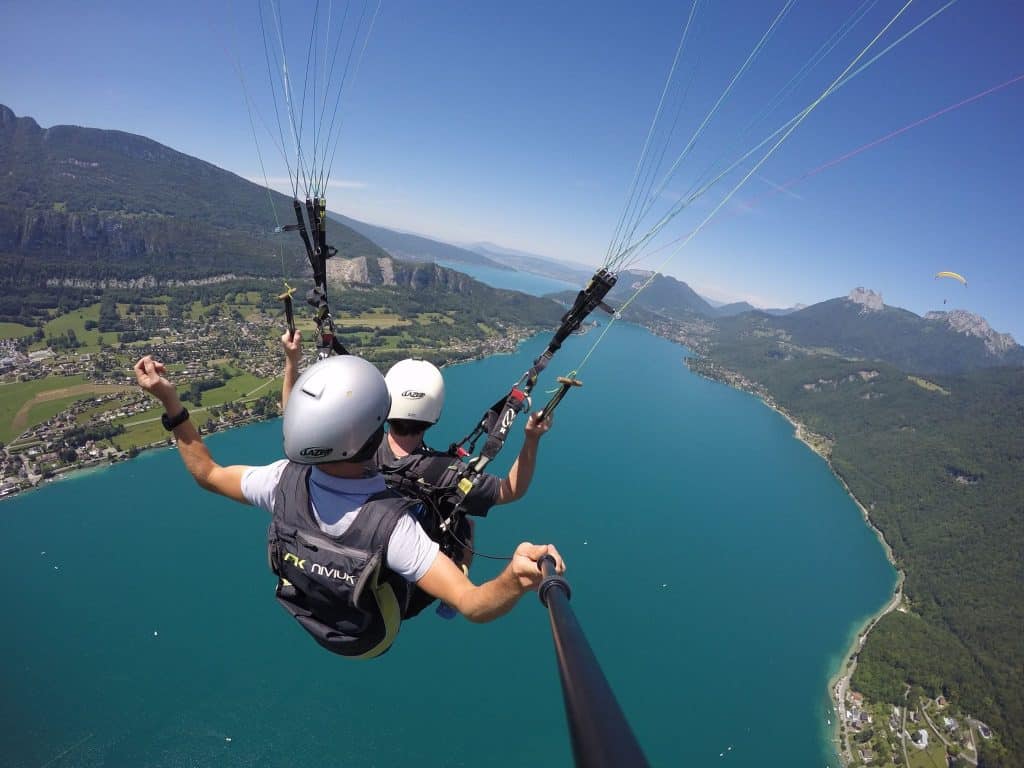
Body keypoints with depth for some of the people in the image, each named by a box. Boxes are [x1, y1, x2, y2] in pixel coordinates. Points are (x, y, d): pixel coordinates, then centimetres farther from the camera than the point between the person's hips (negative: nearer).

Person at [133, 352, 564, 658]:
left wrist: (170, 403, -13)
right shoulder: (392, 527, -46)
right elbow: (475, 606, -48)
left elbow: (207, 474, -13)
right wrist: (516, 580, -67)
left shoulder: (284, 482, -32)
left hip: (313, 618, 4)